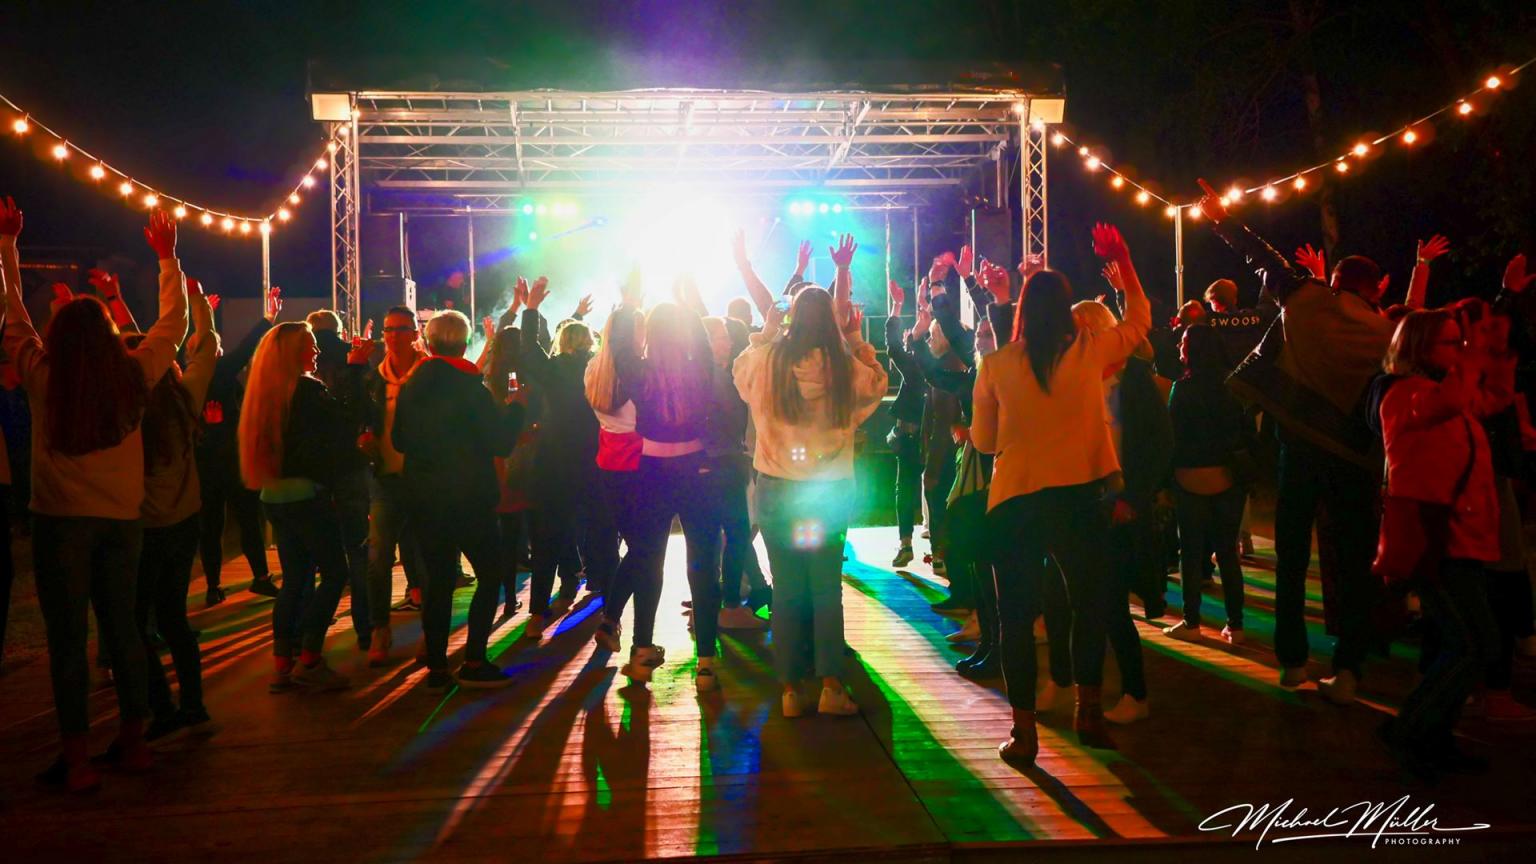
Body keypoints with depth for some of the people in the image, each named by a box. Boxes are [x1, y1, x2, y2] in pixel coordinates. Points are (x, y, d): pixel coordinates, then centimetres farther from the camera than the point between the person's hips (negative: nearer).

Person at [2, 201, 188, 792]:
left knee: (67, 638, 2)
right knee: (122, 629, 13)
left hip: (60, 519, -3)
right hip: (124, 519, 3)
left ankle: (76, 760, 5)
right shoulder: (136, 375, -1)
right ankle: (132, 743, 21)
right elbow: (174, 321, 14)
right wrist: (168, 257, 24)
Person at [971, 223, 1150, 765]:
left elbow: (983, 440, 7)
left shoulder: (997, 364, -2)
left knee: (1017, 614, 8)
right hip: (1077, 495, 0)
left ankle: (1024, 732, 11)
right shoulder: (1090, 350, -2)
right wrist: (1123, 262, 25)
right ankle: (1088, 709, 24)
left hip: (1013, 501, 0)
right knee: (1091, 600, 20)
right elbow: (1140, 319, 18)